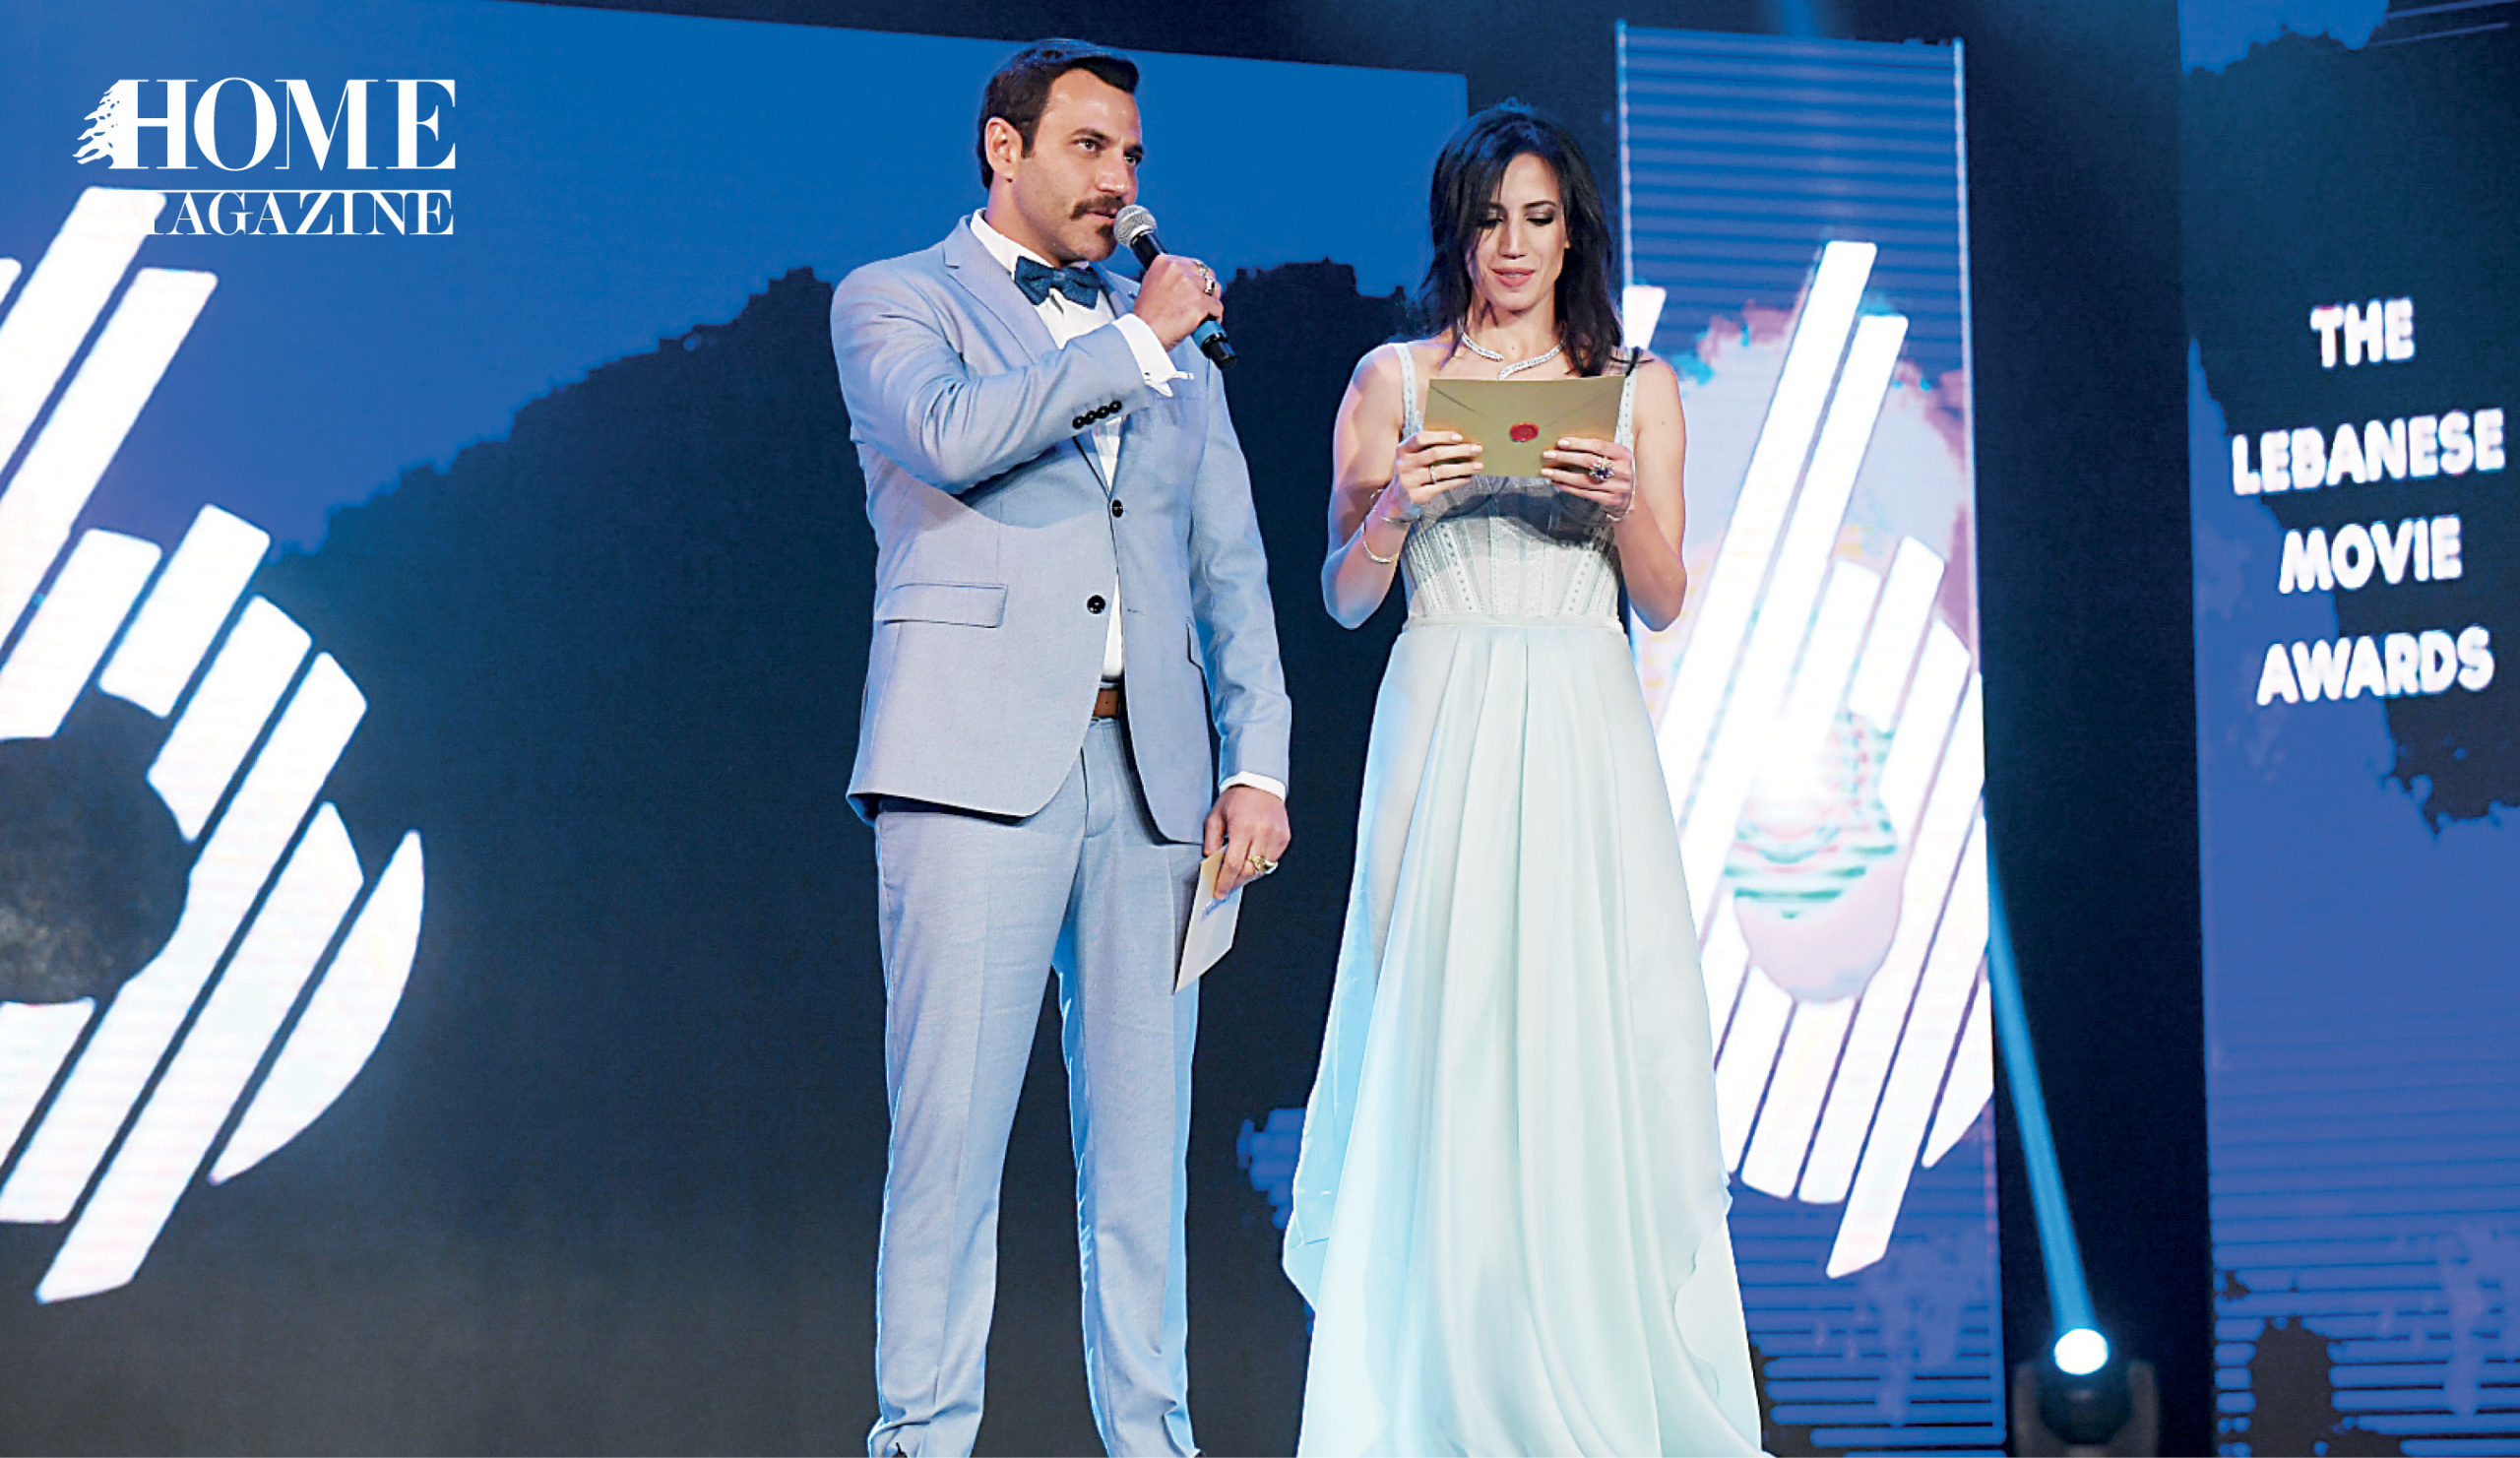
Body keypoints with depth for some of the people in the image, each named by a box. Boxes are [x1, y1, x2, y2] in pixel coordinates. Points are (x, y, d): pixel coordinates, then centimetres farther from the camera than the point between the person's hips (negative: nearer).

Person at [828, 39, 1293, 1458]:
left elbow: (1231, 571, 19)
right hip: (976, 761, -5)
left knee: (1143, 1140, 3)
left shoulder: (1175, 346, 22)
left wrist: (1258, 764, 7)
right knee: (950, 1128, -9)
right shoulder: (896, 302, 8)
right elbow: (951, 434, -15)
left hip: (1150, 778, 5)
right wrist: (1134, 341, -7)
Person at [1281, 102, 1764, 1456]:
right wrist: (1395, 505, -13)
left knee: (1602, 1043, -6)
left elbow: (1665, 600, 8)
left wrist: (1625, 502, -11)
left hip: (1583, 735, 1)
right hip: (1445, 730, -1)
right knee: (1448, 1041, -6)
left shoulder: (1637, 387, 11)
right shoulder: (1392, 380, 8)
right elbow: (1345, 596, 7)